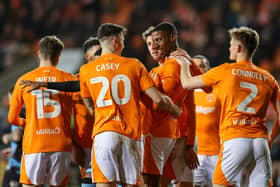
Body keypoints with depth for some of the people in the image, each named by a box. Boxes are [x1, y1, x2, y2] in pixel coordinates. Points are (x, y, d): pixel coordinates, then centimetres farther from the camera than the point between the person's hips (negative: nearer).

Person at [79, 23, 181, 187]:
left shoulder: (86, 71, 9)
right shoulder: (134, 65, 6)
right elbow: (159, 99, 3)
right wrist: (176, 110, 22)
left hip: (103, 133, 0)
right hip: (131, 135, 0)